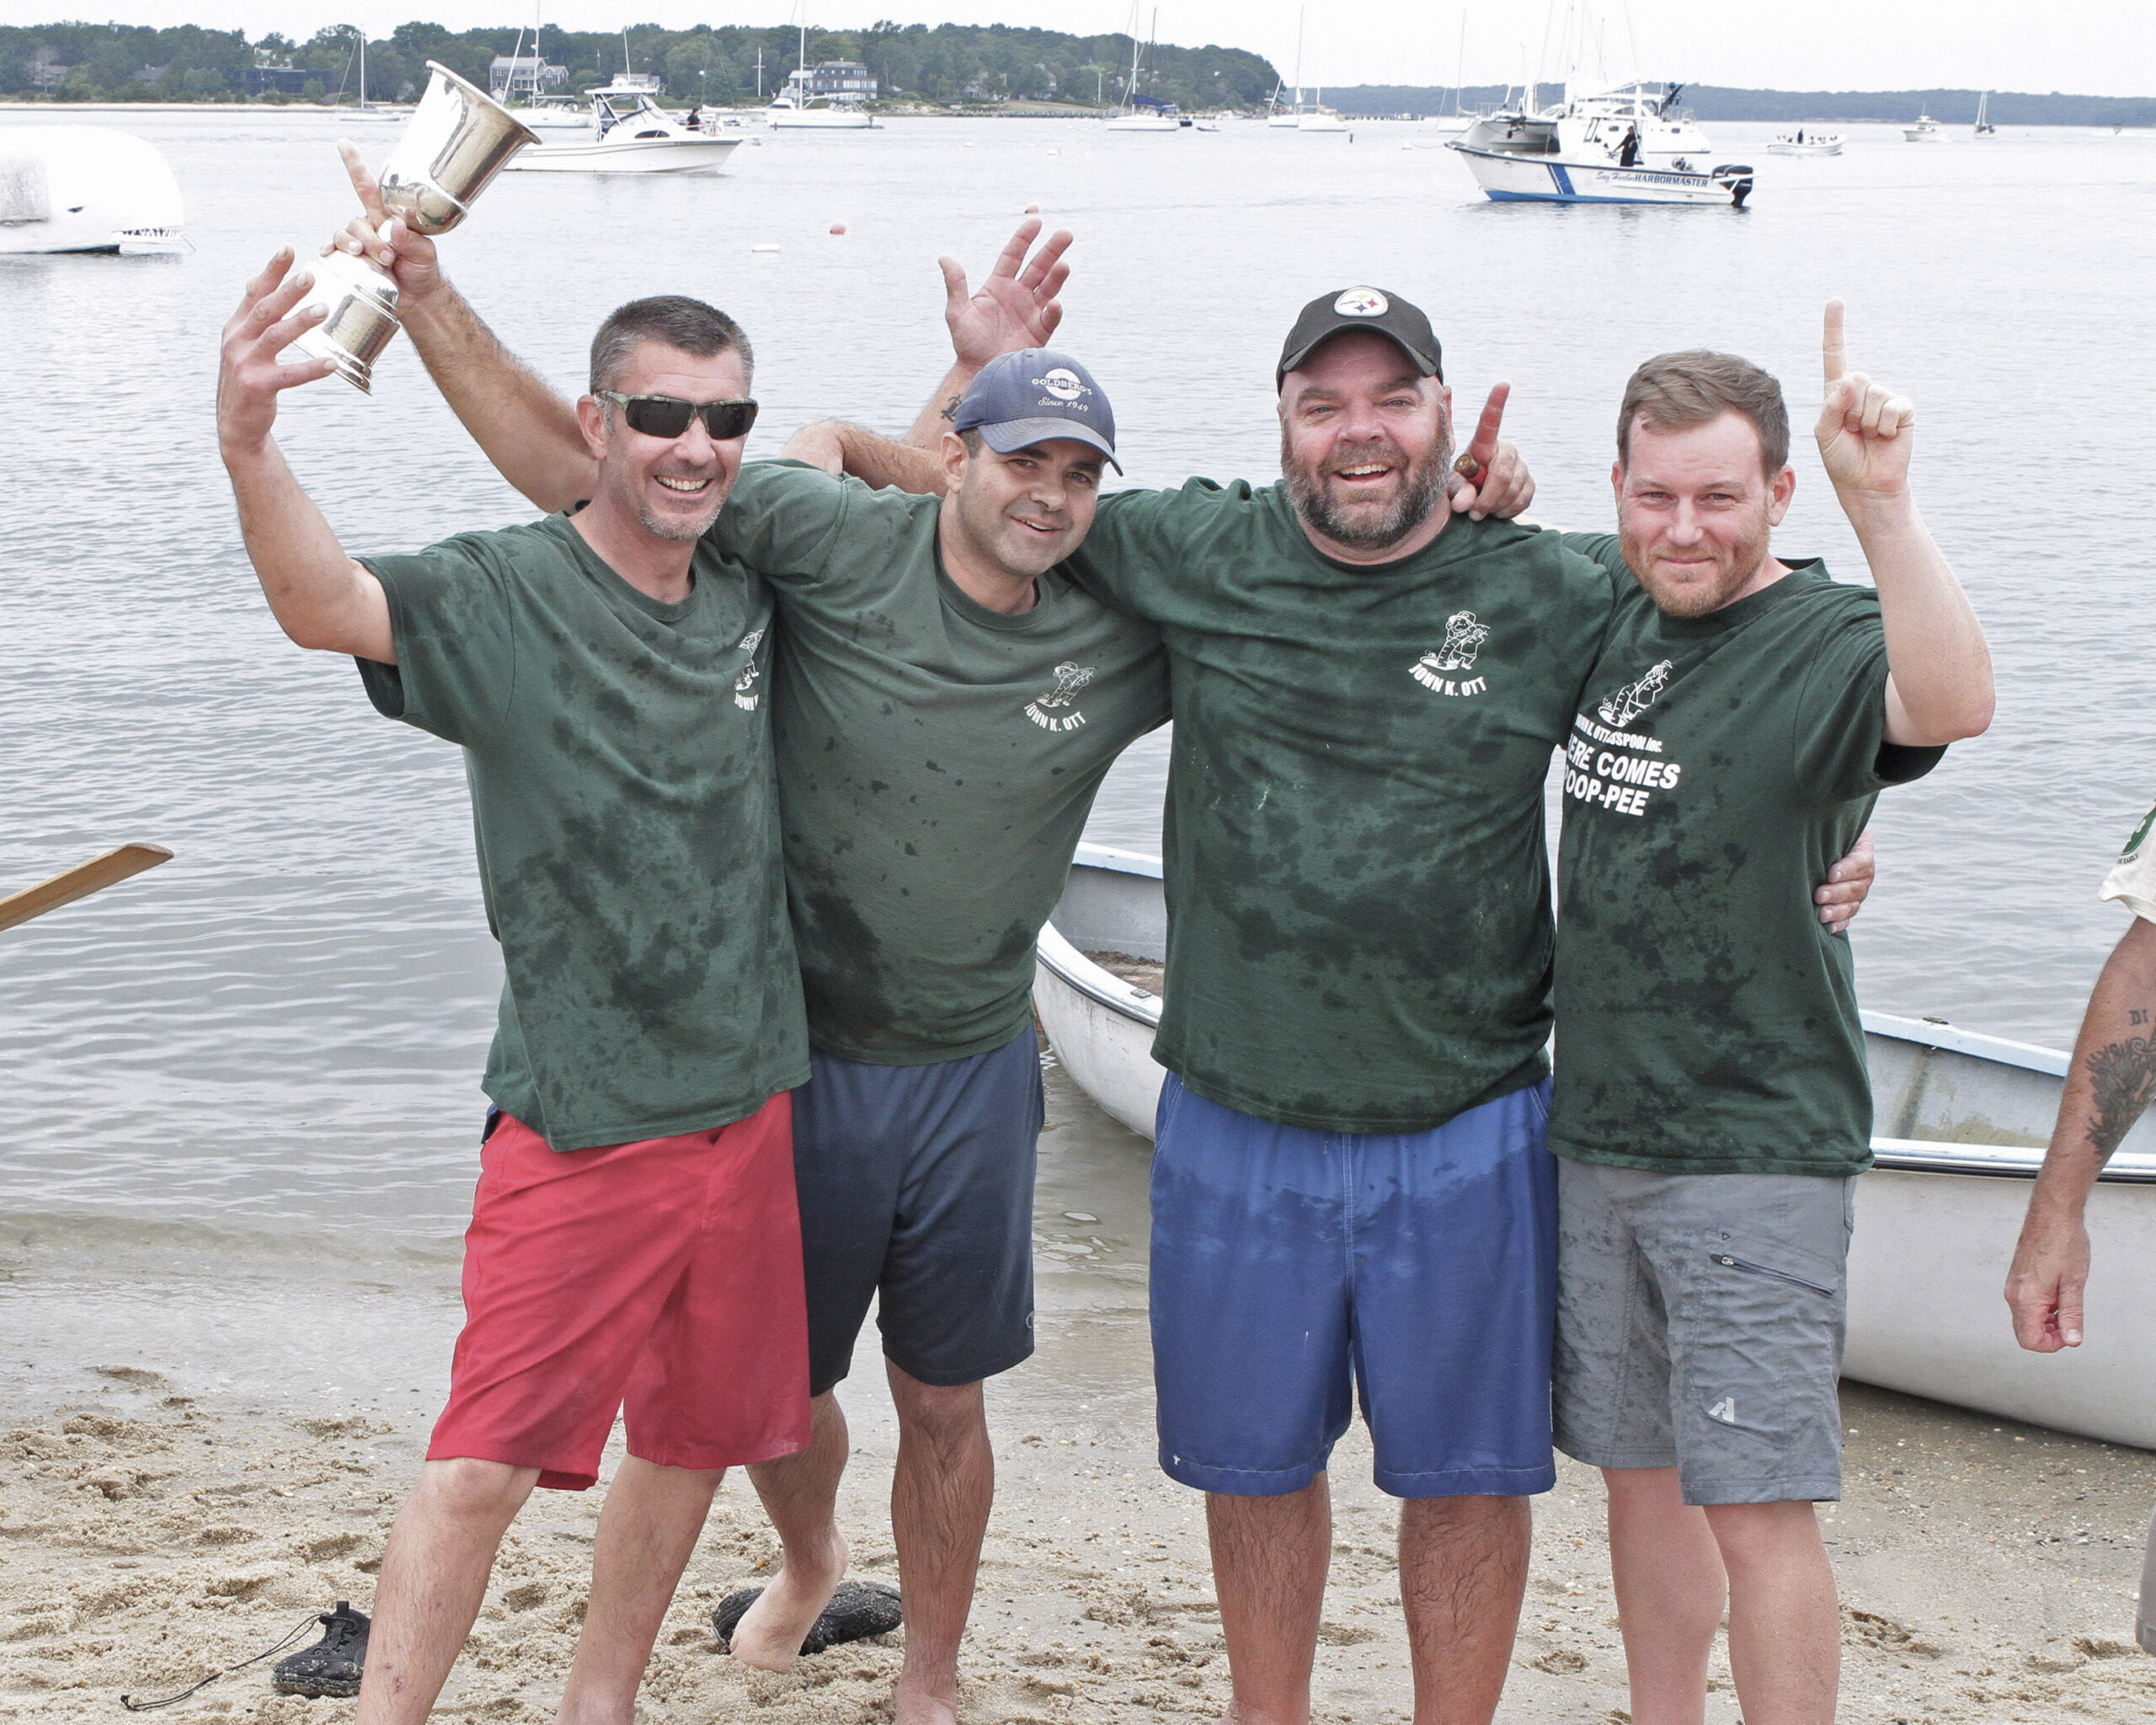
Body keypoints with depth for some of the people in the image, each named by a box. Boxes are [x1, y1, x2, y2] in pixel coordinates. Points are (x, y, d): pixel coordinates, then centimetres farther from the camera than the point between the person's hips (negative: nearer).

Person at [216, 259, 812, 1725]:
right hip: (579, 1123, -6)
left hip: (750, 1102, 6)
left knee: (693, 1438, 16)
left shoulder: (755, 591, 4)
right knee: (485, 1463, -8)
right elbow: (326, 606, -31)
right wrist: (248, 448, -50)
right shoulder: (507, 597, -12)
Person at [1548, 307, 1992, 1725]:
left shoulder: (1828, 644, -14)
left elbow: (1954, 702, -36)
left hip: (1756, 1151, -7)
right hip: (1599, 1130, 7)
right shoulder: (1609, 599, 7)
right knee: (1643, 1475, 17)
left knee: (1757, 1507, -6)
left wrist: (1880, 498, -44)